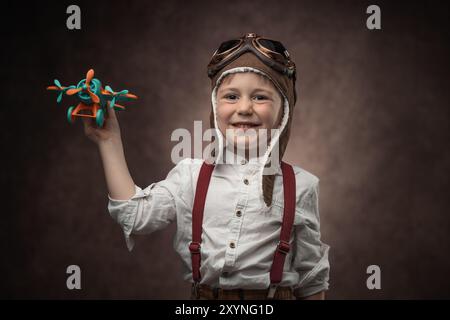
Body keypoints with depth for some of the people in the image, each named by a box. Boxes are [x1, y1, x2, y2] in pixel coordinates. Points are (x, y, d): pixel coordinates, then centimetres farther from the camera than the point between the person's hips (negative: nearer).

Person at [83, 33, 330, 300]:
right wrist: (109, 141, -9)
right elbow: (135, 214, -10)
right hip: (204, 293, 1)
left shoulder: (301, 186, -5)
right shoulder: (190, 174, -2)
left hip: (274, 293, -1)